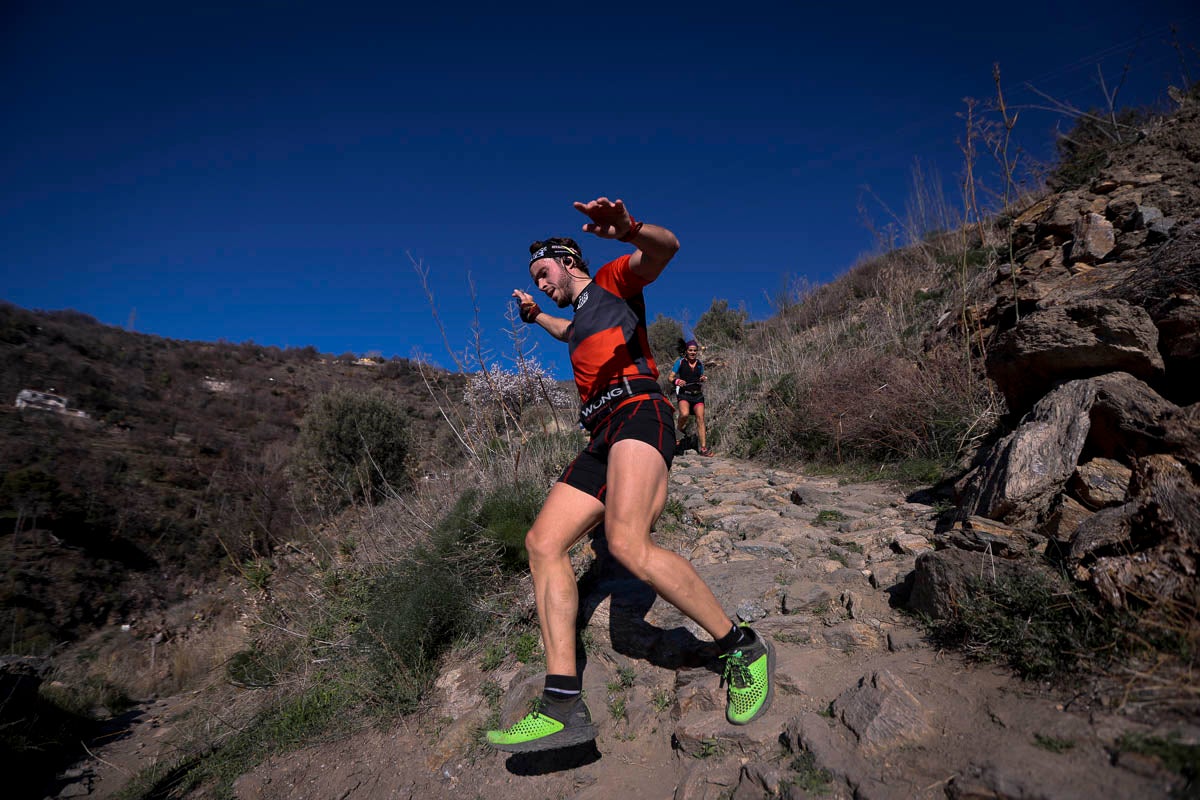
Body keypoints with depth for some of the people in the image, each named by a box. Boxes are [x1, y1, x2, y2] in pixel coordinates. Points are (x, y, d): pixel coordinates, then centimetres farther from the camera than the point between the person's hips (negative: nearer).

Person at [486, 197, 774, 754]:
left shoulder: (611, 282, 13)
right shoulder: (578, 318, 36)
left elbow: (666, 248, -8)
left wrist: (629, 230, -28)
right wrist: (535, 316, 65)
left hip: (638, 413, -8)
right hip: (602, 440, 9)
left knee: (628, 544, -32)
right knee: (542, 542, -10)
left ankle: (741, 648, -14)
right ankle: (564, 706, -14)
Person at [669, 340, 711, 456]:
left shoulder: (700, 364, 13)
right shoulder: (680, 362, 2)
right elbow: (670, 377, -1)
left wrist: (704, 379, 1)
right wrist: (677, 381, -22)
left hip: (697, 395, 4)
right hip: (684, 394, -4)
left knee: (700, 419, -6)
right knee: (685, 414, -31)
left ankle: (703, 448, -4)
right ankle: (679, 430, 1)